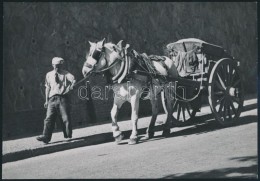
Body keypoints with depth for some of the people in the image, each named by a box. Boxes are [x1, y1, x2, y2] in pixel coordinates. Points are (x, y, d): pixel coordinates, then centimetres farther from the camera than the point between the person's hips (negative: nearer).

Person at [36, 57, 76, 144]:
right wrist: (46, 100, 13)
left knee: (66, 117, -2)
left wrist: (72, 85, -30)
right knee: (49, 118, -8)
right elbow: (48, 88, 17)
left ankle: (68, 136, 9)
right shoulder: (49, 75, 15)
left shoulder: (65, 74, 7)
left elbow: (73, 79, -7)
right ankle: (46, 137, -14)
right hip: (52, 98, 2)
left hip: (63, 98, -2)